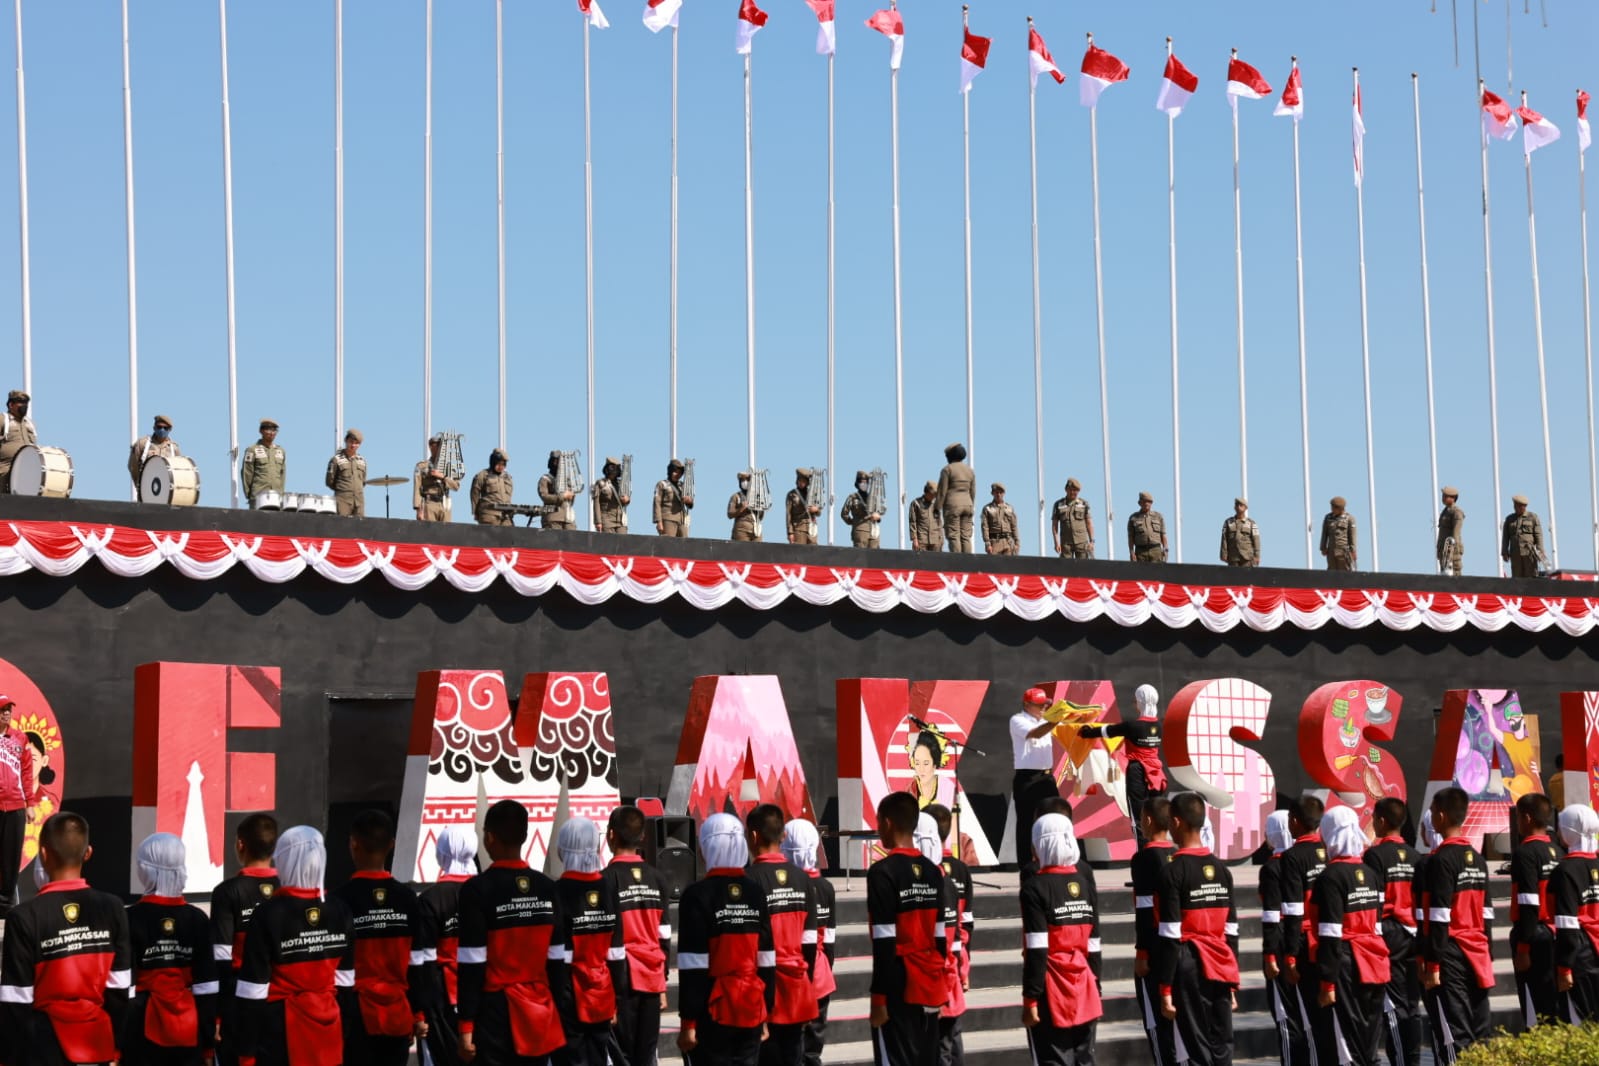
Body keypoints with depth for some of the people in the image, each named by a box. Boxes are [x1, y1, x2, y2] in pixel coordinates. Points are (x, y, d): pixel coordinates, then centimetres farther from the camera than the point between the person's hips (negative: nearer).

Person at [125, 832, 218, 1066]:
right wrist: (208, 1039, 8)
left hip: (144, 1026, -3)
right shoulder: (197, 919, 2)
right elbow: (207, 983, 3)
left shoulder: (131, 919, -8)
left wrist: (115, 1040, -3)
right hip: (188, 1025, 3)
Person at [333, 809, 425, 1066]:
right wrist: (419, 1013, 11)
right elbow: (417, 965, 4)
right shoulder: (407, 898, 2)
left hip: (356, 1016, -3)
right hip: (398, 1016, 4)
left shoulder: (341, 900, -10)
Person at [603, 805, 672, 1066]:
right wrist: (663, 985, 16)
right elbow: (664, 936, 10)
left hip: (621, 980, -5)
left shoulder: (608, 878, -8)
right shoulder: (656, 877, 8)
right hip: (652, 978, 5)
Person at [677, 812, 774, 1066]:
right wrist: (765, 1015, 15)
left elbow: (693, 967, -12)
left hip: (713, 1013, -4)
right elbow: (767, 960, 8)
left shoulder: (698, 895, -10)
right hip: (751, 1010, 5)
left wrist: (688, 1021, -9)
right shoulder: (756, 892, 5)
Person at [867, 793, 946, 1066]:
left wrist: (879, 996, -12)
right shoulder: (933, 872, 9)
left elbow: (885, 943, -15)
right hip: (930, 989, 7)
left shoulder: (883, 872, -12)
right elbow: (940, 937, 12)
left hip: (899, 991, -7)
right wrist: (938, 988, 18)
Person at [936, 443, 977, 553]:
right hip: (966, 505, 6)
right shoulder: (970, 470, 11)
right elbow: (973, 492, 13)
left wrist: (938, 511, -6)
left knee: (954, 537, -7)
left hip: (952, 505, -6)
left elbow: (942, 491, -9)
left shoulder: (947, 469, -6)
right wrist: (971, 510, 19)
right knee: (966, 537, 3)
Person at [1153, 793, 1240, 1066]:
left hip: (1190, 970, -6)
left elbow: (1170, 937, -12)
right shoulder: (1221, 869, 10)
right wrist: (1232, 983, 18)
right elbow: (1231, 931, 13)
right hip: (1220, 969, 6)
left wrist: (1165, 989, -9)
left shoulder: (1172, 871, -9)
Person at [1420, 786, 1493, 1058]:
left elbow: (1439, 919, -15)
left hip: (1451, 954, -8)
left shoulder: (1441, 860, -12)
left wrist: (1432, 964, -13)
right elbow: (1485, 913, 16)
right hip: (1477, 955, 8)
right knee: (1478, 1035, 9)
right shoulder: (1477, 858, 12)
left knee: (1453, 1036, -8)